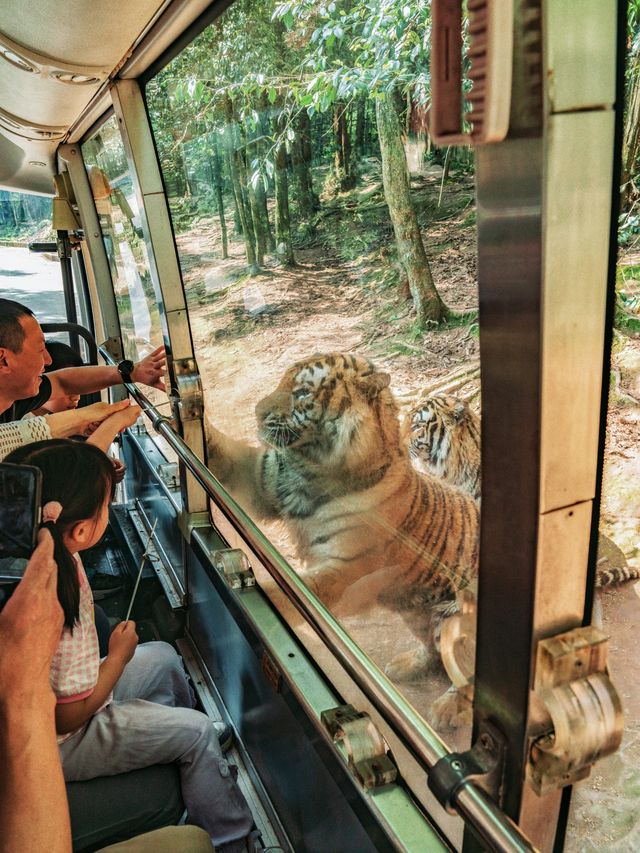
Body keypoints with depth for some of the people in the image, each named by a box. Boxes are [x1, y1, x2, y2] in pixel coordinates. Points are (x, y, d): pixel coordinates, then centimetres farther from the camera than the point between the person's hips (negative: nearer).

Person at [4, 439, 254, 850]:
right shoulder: (59, 611, -42)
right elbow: (69, 717, -29)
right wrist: (119, 655, -15)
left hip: (47, 697, 9)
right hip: (58, 743, -8)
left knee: (163, 656, 20)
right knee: (197, 731, -3)